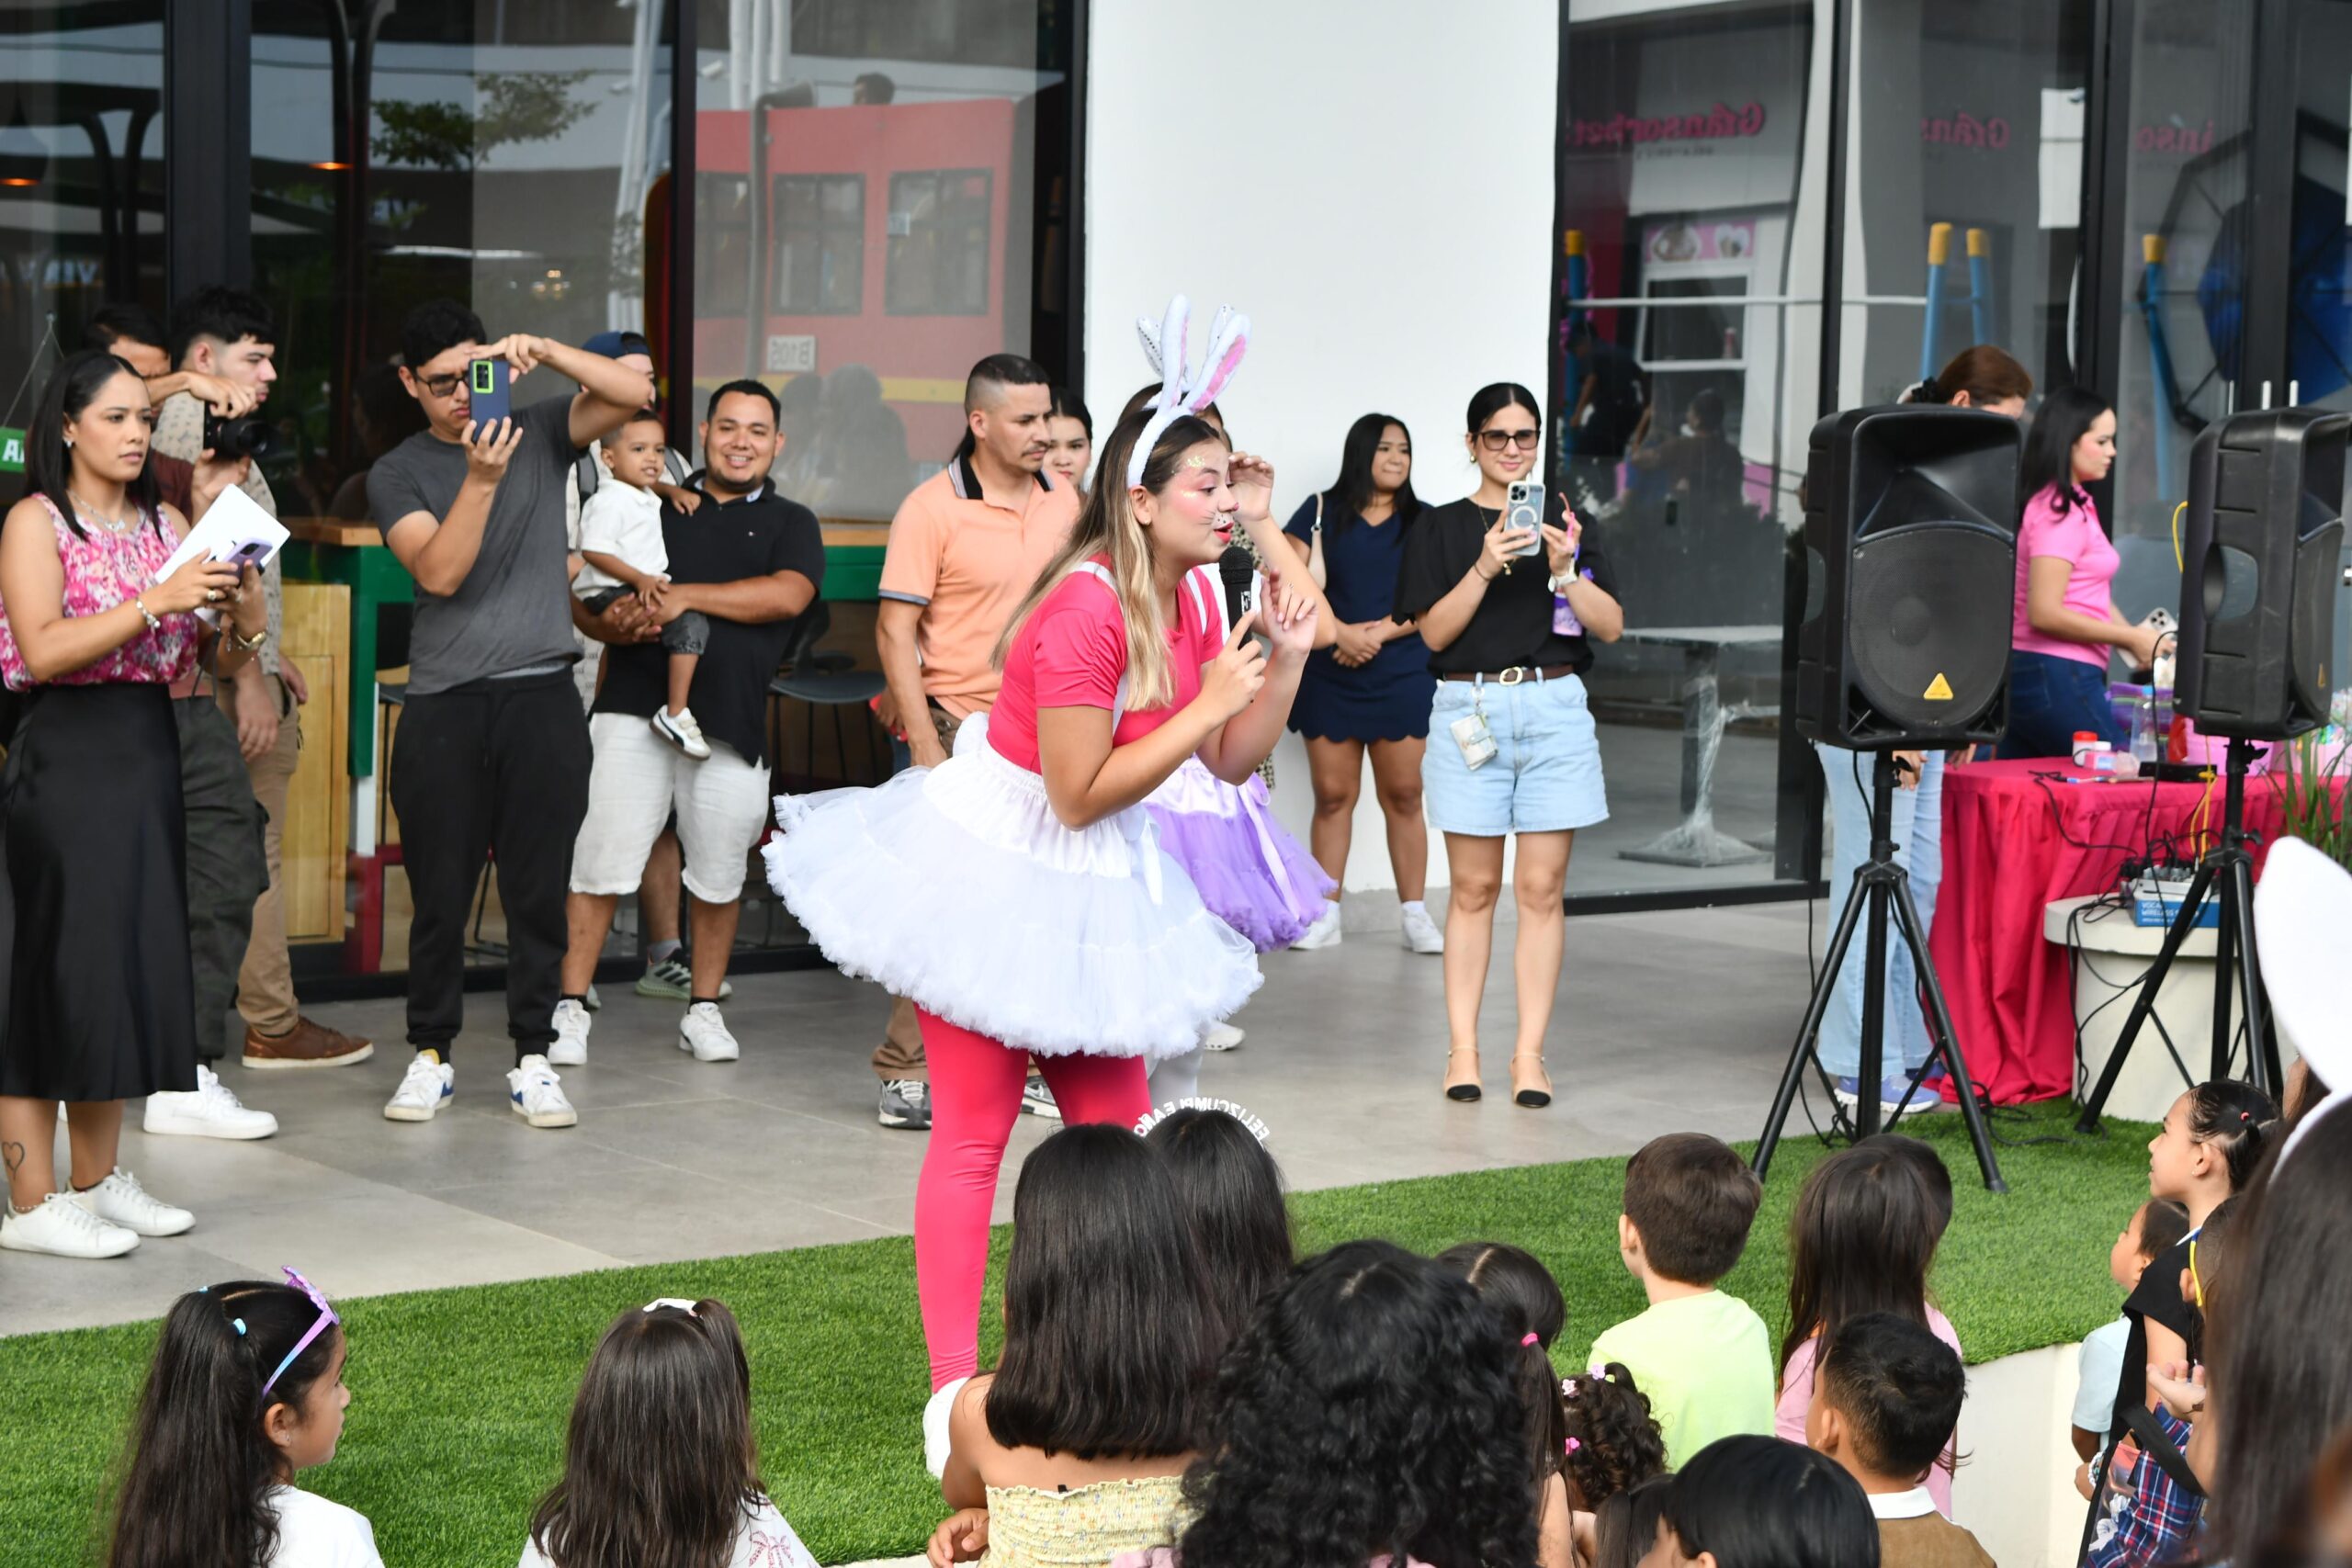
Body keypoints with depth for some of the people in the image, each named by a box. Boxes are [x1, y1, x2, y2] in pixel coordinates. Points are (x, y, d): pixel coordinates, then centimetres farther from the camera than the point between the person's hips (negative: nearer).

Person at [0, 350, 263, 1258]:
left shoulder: (165, 525, 14)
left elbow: (227, 659, 11)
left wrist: (239, 583, -7)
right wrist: (156, 602, -23)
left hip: (150, 756, 6)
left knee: (134, 965, 9)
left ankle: (99, 1180, 19)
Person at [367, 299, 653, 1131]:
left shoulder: (538, 431, 9)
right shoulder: (398, 474, 5)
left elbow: (633, 393, -5)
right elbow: (439, 572, -11)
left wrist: (545, 350, -14)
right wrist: (482, 478, -22)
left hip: (542, 695, 1)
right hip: (444, 703, -1)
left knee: (538, 890, 3)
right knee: (440, 892, 4)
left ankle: (533, 1059, 12)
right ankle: (431, 1055, 17)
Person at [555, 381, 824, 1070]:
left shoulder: (790, 523, 13)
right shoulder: (657, 508, 15)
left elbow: (788, 595, -8)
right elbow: (585, 589, 15)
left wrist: (688, 596, -12)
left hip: (732, 722, 0)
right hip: (634, 709, 0)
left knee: (719, 876, 6)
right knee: (601, 862, -5)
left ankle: (704, 1009, 22)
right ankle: (570, 1008, 2)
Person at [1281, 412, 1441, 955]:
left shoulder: (1423, 522, 8)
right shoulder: (1321, 512, 5)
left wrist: (1381, 632, -12)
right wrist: (1340, 632, -12)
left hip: (1402, 674, 0)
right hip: (1328, 675, 0)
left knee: (1403, 795, 0)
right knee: (1332, 794, 1)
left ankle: (1415, 914, 5)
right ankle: (1325, 915, 7)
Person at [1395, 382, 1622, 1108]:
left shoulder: (1566, 519, 11)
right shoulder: (1441, 527, 7)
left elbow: (1611, 625, 5)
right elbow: (1434, 631, -3)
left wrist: (1564, 570, -11)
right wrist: (1485, 568, -15)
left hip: (1555, 708, 1)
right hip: (1471, 709, -1)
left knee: (1542, 888, -1)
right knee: (1474, 888, 1)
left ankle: (1530, 1054, 2)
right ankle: (1462, 1048, 6)